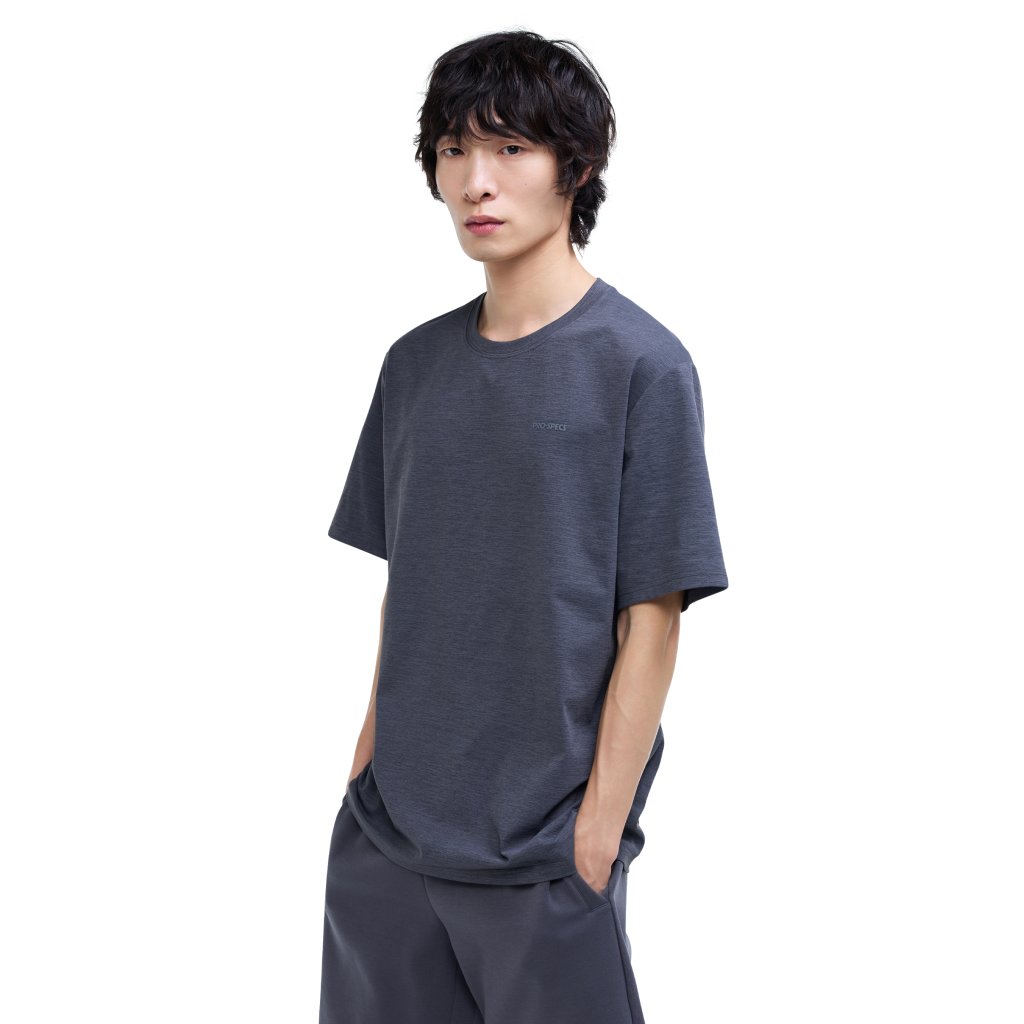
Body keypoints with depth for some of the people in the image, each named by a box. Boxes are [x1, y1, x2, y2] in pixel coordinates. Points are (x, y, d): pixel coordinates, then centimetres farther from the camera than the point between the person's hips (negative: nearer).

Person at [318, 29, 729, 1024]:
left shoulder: (641, 365, -10)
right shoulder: (416, 363, 6)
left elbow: (651, 621, -11)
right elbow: (404, 584, 11)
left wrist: (598, 831, -12)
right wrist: (371, 759, 7)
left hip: (542, 854, -5)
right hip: (385, 832, 5)